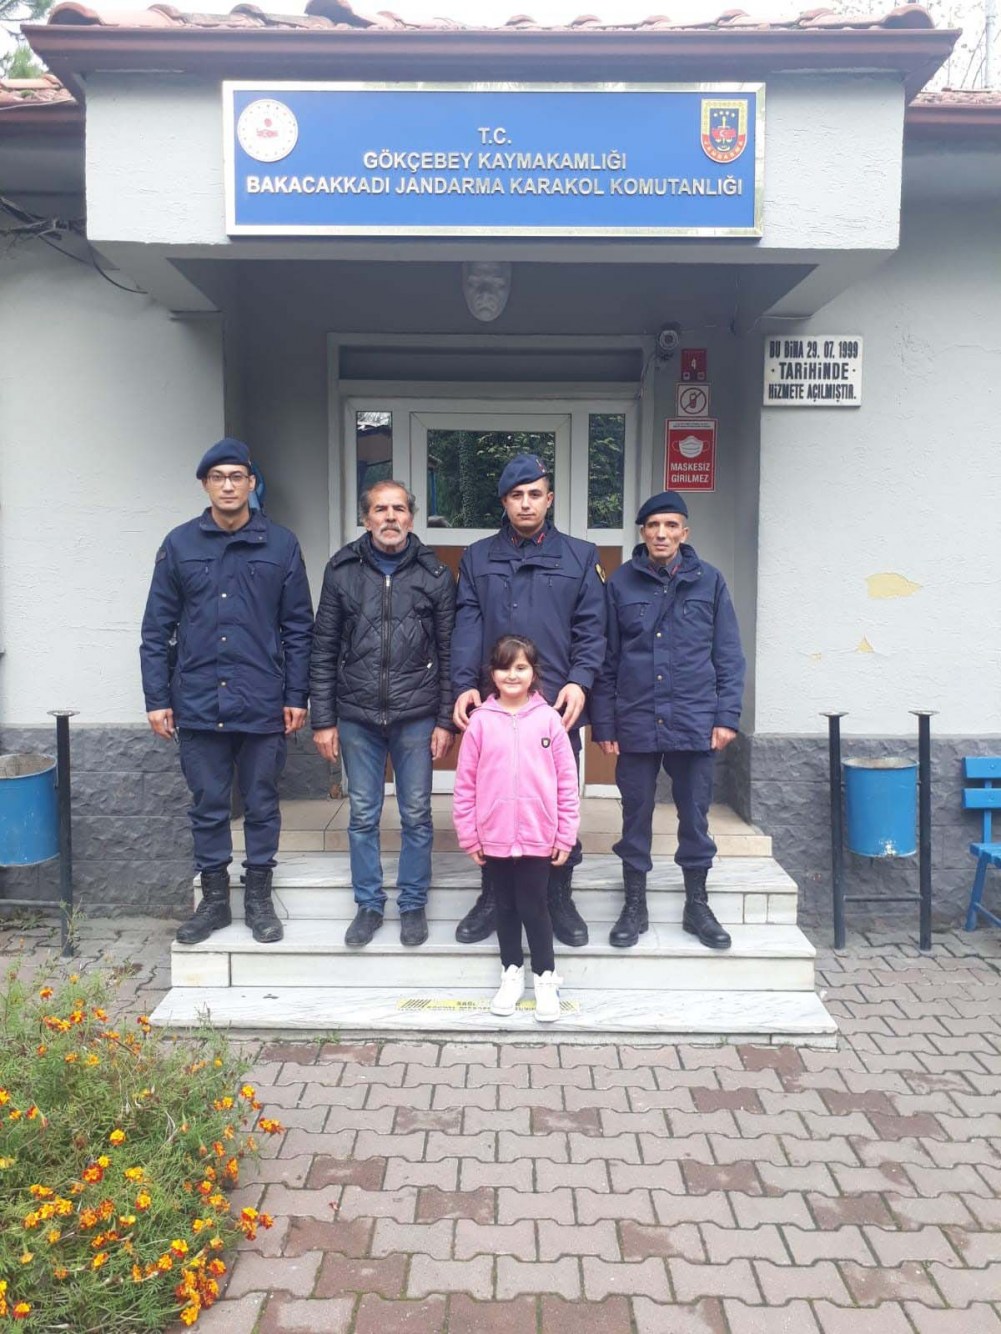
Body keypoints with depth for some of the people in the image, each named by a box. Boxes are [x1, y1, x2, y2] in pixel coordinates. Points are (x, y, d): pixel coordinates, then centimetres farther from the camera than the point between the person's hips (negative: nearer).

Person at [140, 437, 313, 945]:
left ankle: (259, 896, 25)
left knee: (262, 804, 10)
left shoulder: (281, 545, 0)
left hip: (263, 703, -1)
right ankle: (214, 898, 26)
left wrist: (296, 695, -1)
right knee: (208, 807, 11)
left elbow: (298, 627, 2)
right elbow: (157, 629, 4)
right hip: (198, 703, 1)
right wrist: (157, 699, 0)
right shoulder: (180, 544, 3)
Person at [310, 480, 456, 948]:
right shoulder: (342, 570, 3)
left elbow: (449, 652, 2)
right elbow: (324, 650, 4)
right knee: (362, 816, 9)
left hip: (417, 717, -1)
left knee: (416, 816, 8)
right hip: (357, 716, 1)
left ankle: (413, 905, 23)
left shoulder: (435, 574, 1)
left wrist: (446, 720, -2)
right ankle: (368, 905, 24)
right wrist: (323, 720, 1)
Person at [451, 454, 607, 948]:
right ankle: (491, 896, 24)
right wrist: (464, 685, -11)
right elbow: (467, 626, 2)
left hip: (558, 704, -1)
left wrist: (579, 681, -12)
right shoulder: (477, 558, 10)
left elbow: (591, 628, 2)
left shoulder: (580, 557, 8)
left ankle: (559, 897, 23)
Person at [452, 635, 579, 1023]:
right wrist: (468, 836, 0)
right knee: (506, 907, 15)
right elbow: (465, 784, 0)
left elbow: (567, 782, -2)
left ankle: (546, 978, 23)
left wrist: (566, 835, -2)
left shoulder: (548, 719, -4)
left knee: (534, 907, 6)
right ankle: (511, 974, 31)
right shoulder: (481, 720, -3)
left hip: (538, 837, -1)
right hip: (494, 837, 2)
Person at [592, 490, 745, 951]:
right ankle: (634, 905, 24)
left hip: (695, 721, 0)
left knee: (695, 814, 10)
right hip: (636, 721, 0)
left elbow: (728, 655, 5)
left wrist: (727, 715, -2)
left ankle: (697, 905, 25)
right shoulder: (621, 582, 2)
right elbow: (606, 659, 3)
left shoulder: (709, 580, 3)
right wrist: (604, 722, 0)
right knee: (635, 815, 10)